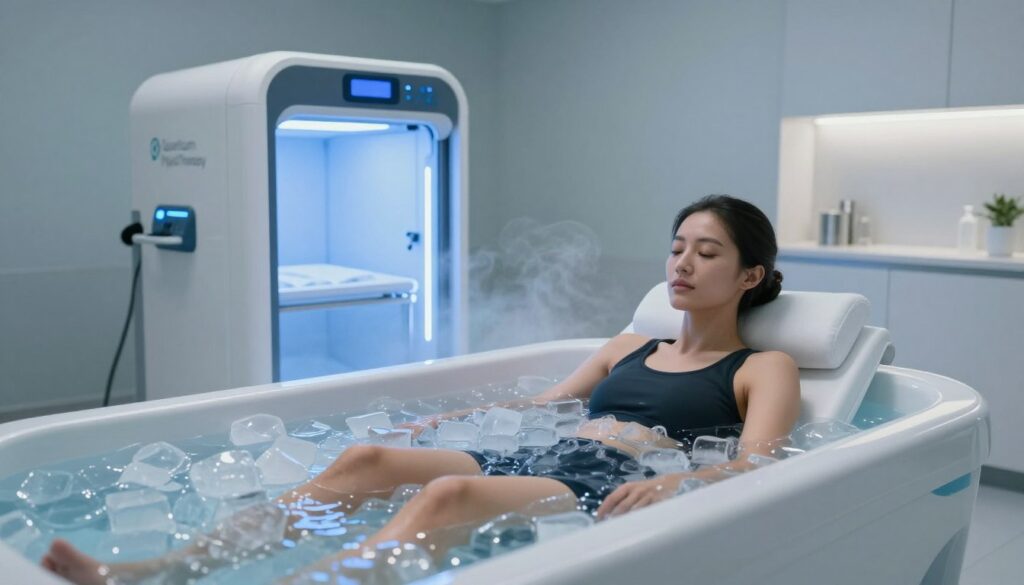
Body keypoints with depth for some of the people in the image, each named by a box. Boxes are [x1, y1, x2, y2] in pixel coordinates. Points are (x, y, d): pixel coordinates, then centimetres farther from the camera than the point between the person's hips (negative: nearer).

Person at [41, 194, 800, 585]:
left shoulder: (765, 369, 12)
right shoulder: (630, 347, 29)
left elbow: (754, 465, -6)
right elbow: (541, 404, 28)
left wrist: (672, 485, -27)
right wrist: (446, 419, 15)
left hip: (610, 489, -6)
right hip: (540, 462, 6)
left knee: (451, 493, -36)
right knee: (367, 460, -19)